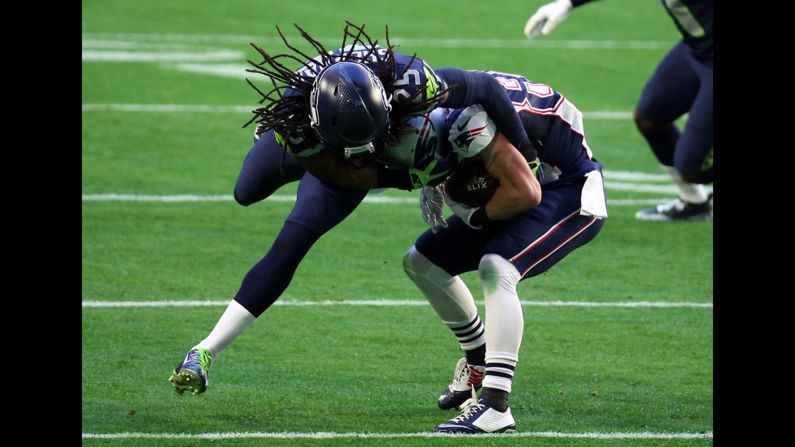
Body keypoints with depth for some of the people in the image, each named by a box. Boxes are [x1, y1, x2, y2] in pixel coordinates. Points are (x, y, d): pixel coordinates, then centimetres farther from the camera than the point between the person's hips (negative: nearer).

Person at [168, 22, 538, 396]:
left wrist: (523, 153, -21)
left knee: (289, 249, -12)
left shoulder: (410, 82, -47)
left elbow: (487, 88, -31)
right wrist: (404, 177, -34)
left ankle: (208, 351, -3)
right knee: (246, 195, 27)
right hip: (308, 145, 1)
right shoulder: (294, 117, -46)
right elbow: (333, 172, -27)